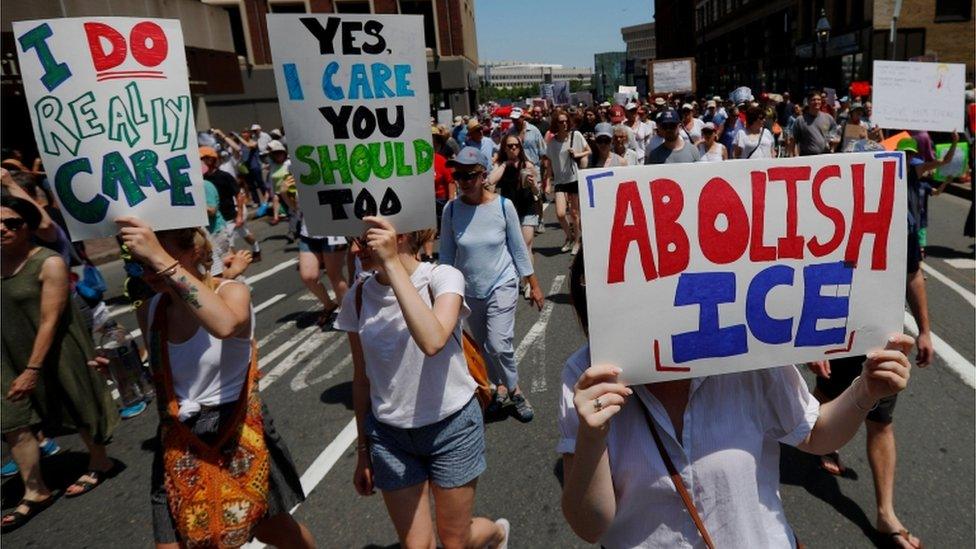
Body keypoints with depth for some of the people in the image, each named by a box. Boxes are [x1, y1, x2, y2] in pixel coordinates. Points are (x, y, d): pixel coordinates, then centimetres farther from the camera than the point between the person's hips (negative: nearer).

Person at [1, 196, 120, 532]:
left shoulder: (49, 264, -19)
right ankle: (34, 492, 20)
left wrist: (34, 369, -22)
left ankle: (100, 463, 35)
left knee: (77, 412, 12)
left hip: (52, 355, -6)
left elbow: (50, 321, -21)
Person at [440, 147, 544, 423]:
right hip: (469, 290, 3)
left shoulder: (503, 205, -12)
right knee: (482, 346, 15)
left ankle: (513, 389, 11)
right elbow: (446, 255, -1)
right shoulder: (451, 209, -9)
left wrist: (534, 285, 1)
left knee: (498, 344, -15)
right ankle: (500, 388, 39)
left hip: (502, 284, -3)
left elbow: (518, 248, -3)